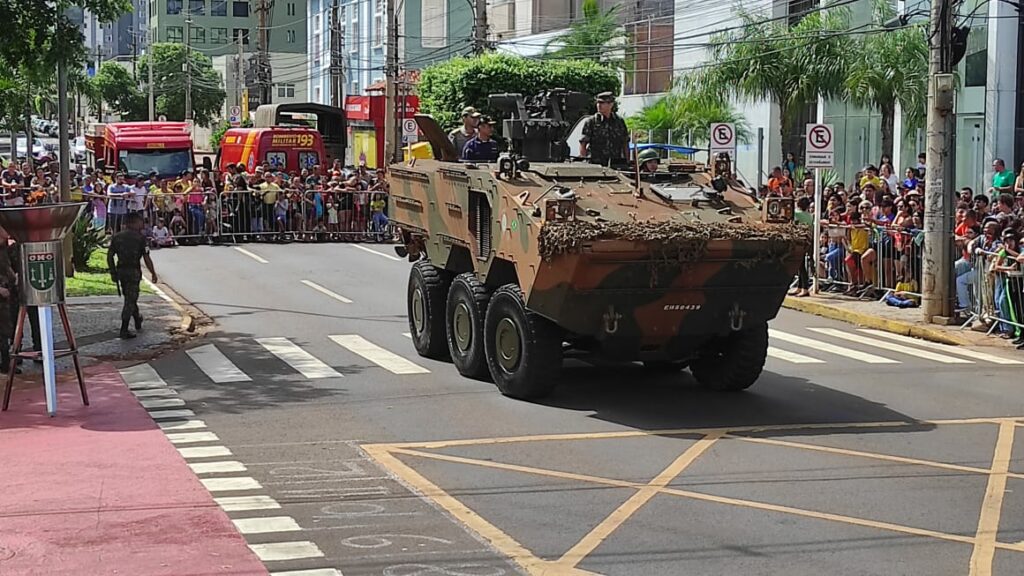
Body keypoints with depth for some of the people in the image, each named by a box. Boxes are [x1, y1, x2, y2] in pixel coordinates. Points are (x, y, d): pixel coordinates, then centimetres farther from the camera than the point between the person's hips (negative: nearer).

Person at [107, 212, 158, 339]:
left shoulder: (117, 237, 6)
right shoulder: (140, 237, -8)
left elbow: (109, 256, 5)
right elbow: (146, 258, -10)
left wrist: (113, 272, 13)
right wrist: (153, 273, -1)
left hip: (120, 270, 5)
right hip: (133, 271, -5)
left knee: (130, 297, 23)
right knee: (130, 300, -2)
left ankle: (138, 319, 43)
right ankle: (124, 331, -7)